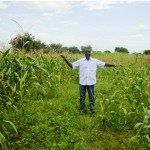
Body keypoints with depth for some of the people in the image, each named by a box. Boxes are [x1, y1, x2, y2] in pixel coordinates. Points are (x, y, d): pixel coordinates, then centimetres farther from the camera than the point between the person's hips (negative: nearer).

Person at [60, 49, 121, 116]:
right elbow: (71, 66, 3)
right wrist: (65, 59, -9)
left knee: (91, 97, 5)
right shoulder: (80, 61, 2)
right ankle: (82, 110, 24)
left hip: (91, 83, 0)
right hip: (82, 82, 0)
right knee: (82, 97, 8)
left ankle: (92, 111, 17)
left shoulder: (95, 61, 4)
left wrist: (114, 65, 1)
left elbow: (104, 64, 6)